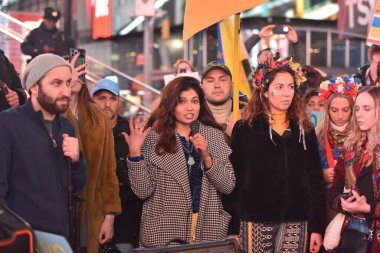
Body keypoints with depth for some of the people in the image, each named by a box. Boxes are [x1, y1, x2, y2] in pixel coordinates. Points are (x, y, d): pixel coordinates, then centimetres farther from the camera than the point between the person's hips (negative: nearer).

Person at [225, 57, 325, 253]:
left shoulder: (304, 130, 10)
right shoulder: (245, 128, 1)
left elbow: (315, 179, 8)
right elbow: (234, 179, -1)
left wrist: (317, 226, 2)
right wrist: (232, 228, -6)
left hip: (295, 221, 2)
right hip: (256, 220, -2)